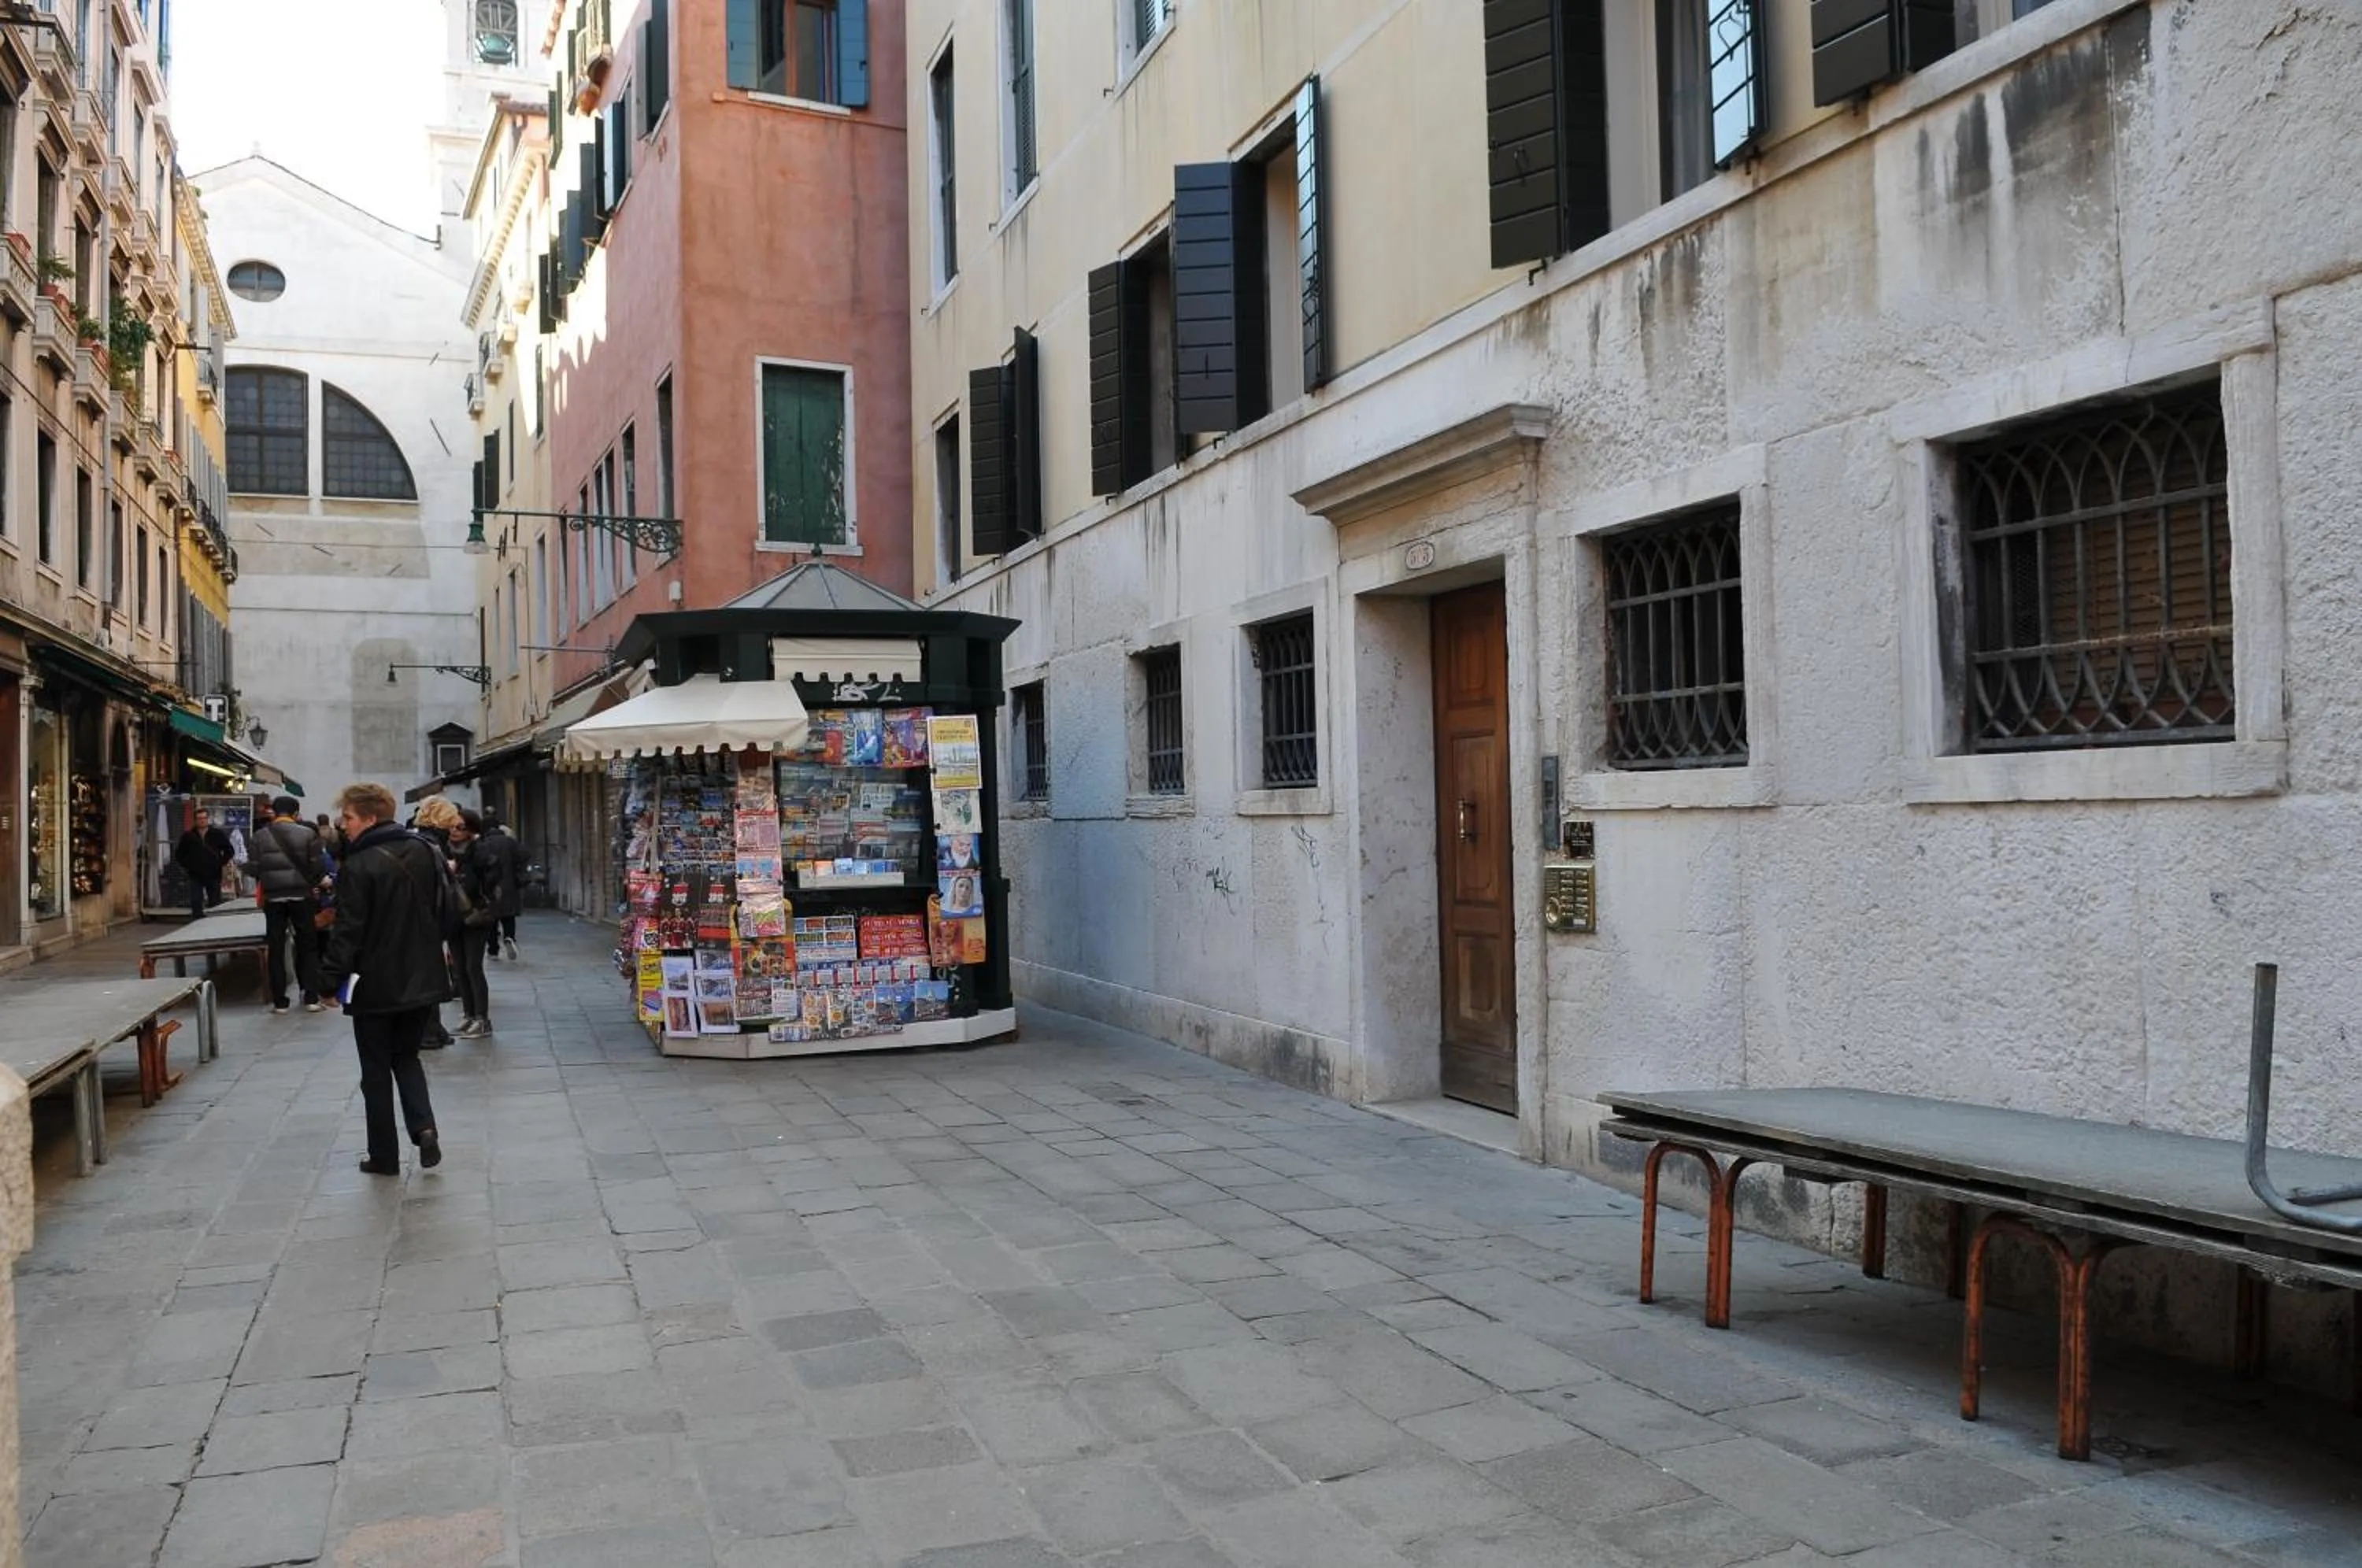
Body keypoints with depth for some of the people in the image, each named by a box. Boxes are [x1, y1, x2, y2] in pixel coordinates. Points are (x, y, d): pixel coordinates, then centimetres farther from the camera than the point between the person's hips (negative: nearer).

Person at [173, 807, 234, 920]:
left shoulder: (218, 835, 1)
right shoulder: (188, 837, 3)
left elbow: (229, 850, 9)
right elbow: (179, 854, 13)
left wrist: (222, 863, -1)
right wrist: (186, 866, 3)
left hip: (214, 876, 0)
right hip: (195, 876, 0)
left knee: (215, 904, 6)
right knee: (196, 904, -5)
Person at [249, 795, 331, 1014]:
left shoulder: (259, 836, 2)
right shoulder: (307, 834, -4)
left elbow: (254, 869, 0)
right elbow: (318, 867, -6)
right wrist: (319, 881, 15)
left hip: (273, 897, 1)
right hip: (302, 896, -1)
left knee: (276, 949, 8)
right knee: (308, 947, 8)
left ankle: (279, 1002, 10)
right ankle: (312, 999, 6)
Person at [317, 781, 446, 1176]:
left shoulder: (361, 866, -16)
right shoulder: (426, 852, 5)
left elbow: (348, 930, -18)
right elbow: (446, 908, 11)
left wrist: (332, 977, -12)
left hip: (375, 984, -6)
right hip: (422, 979, 6)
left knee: (376, 1071, 7)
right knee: (406, 1057, 19)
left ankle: (384, 1156, 13)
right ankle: (424, 1126, -2)